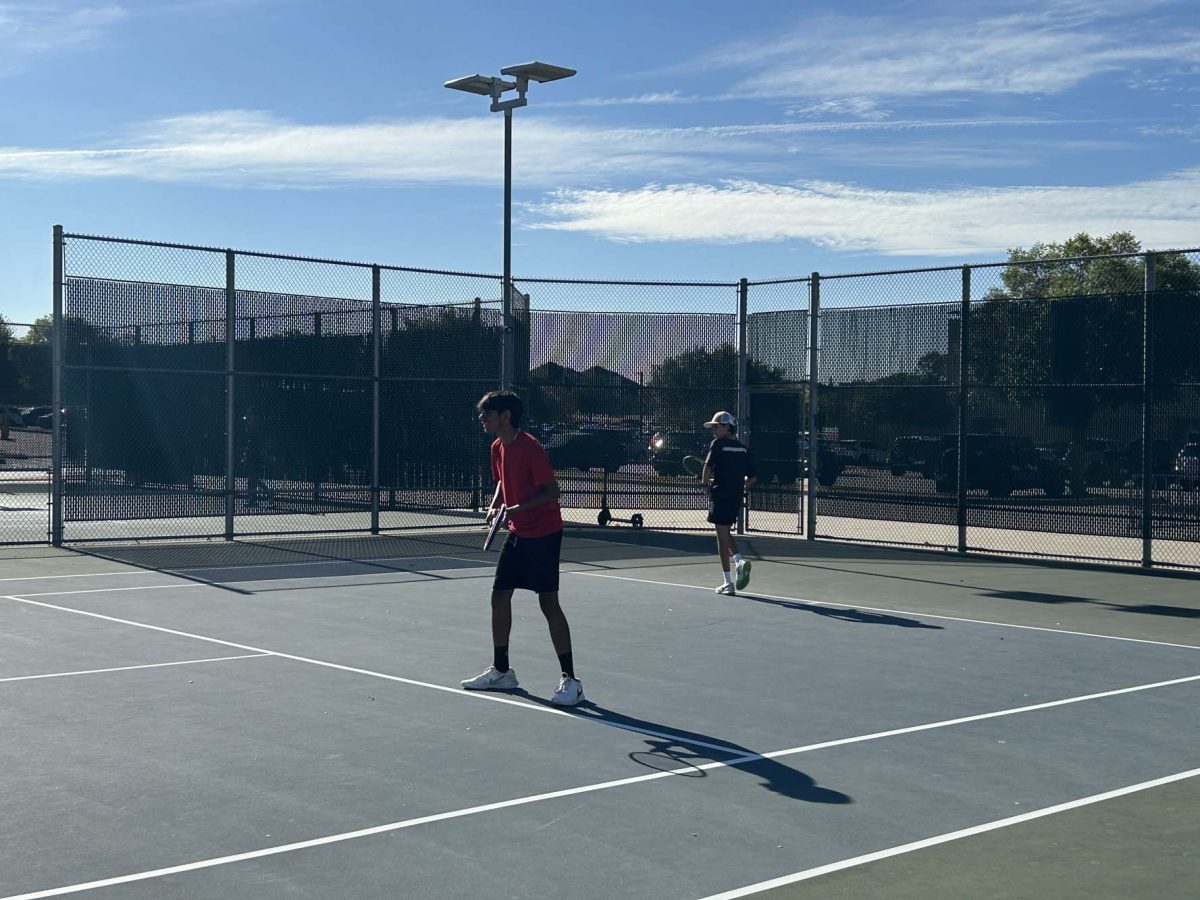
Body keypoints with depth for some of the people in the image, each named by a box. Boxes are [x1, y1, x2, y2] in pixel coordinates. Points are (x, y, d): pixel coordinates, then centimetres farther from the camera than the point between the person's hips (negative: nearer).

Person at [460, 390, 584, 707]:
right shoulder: (497, 448, 6)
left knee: (548, 603, -9)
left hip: (543, 534, -9)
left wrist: (519, 508, -30)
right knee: (499, 596, 10)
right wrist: (495, 505, 1)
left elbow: (552, 491, -20)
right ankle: (500, 671, 24)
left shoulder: (531, 448, -20)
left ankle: (570, 680, -3)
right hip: (517, 533, 9)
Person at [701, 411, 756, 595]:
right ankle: (739, 561, 0)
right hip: (736, 497, 6)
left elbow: (707, 466, -19)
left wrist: (706, 485, -5)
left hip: (720, 495, -6)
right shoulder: (744, 449, 8)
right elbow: (751, 477, 8)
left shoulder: (718, 444, -7)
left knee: (722, 537, 0)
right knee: (726, 533, 24)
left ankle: (728, 583, 1)